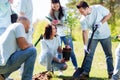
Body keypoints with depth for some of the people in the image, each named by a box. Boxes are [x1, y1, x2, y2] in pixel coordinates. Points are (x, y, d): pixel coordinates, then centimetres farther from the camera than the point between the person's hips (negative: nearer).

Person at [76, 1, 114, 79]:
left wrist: (101, 23, -26)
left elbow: (109, 14, -13)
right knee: (89, 54, -4)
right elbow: (84, 32, -14)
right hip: (93, 36, 2)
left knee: (108, 54, 7)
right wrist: (85, 45, -20)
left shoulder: (98, 8, -23)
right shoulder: (83, 19, -16)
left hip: (105, 35, -1)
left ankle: (111, 72, 18)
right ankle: (86, 72, 2)